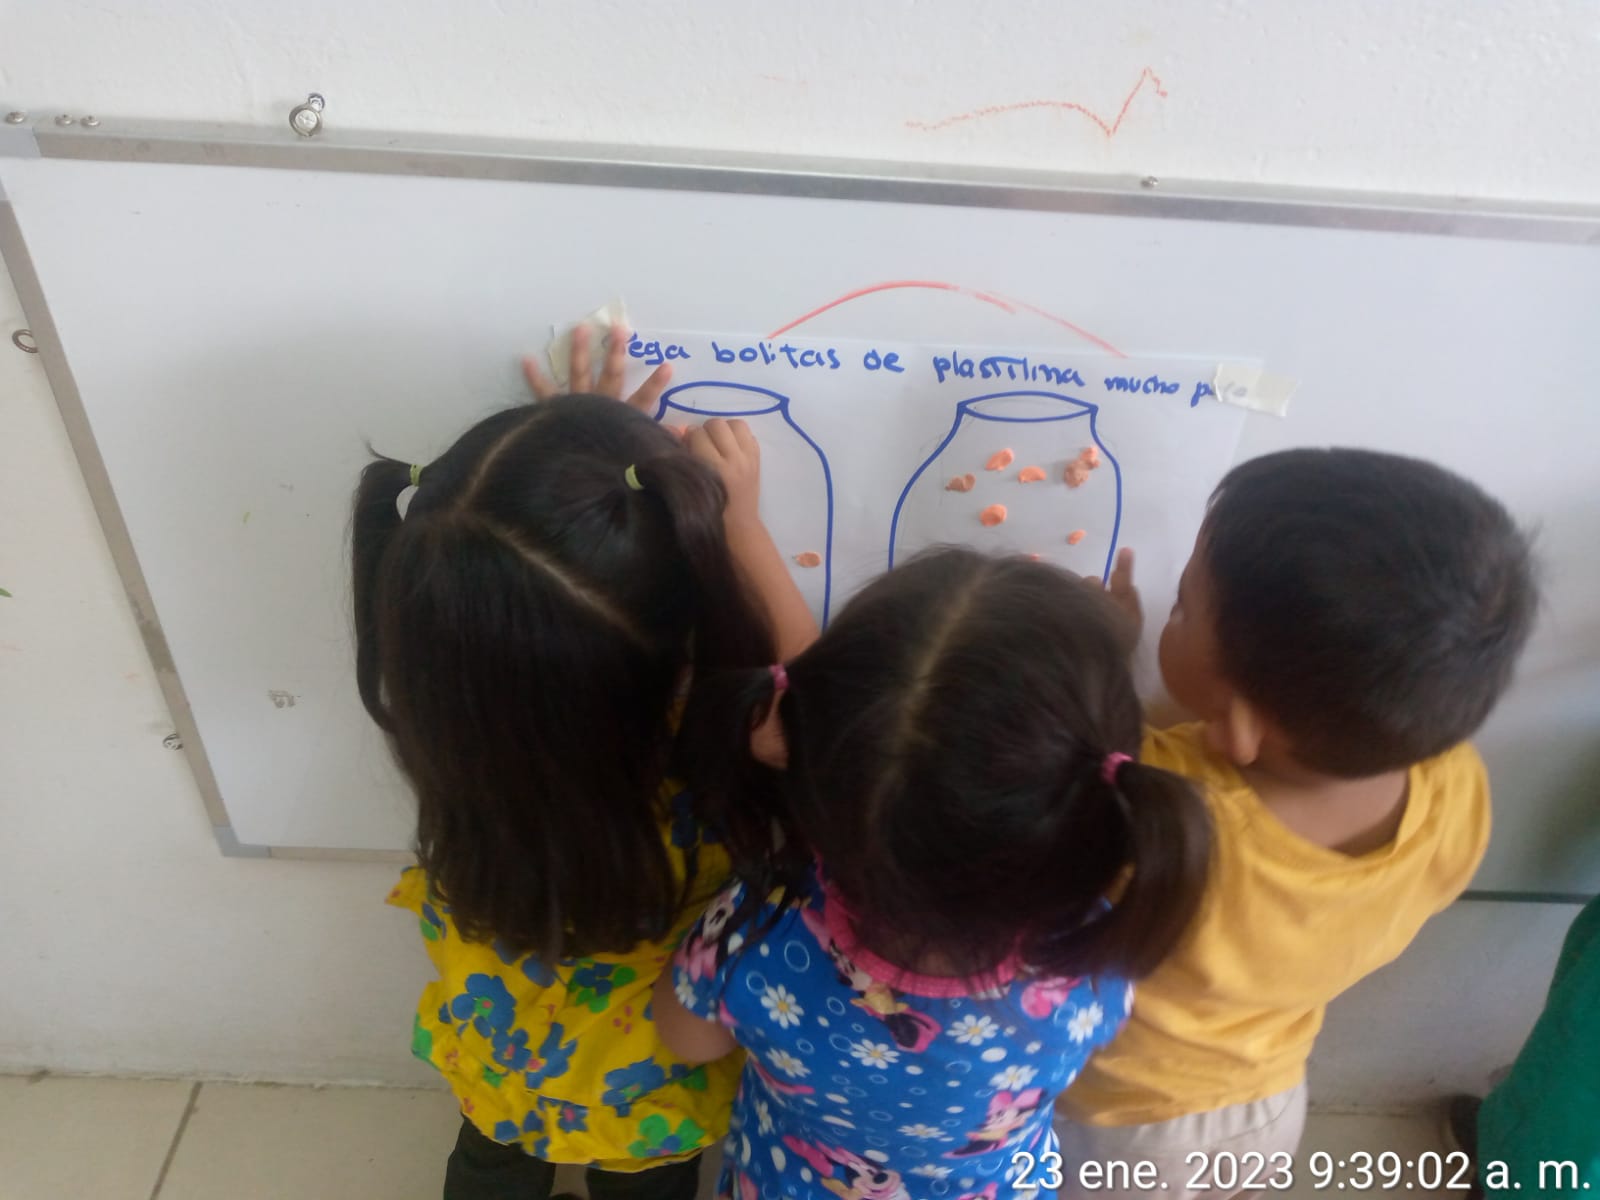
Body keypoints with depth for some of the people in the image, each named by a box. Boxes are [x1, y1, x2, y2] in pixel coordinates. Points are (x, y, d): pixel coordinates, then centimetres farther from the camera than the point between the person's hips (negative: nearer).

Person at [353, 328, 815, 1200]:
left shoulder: (452, 726, -36)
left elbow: (511, 628, -12)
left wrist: (580, 452, -13)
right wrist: (734, 521, -21)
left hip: (499, 1055, 2)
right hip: (645, 1091, -2)